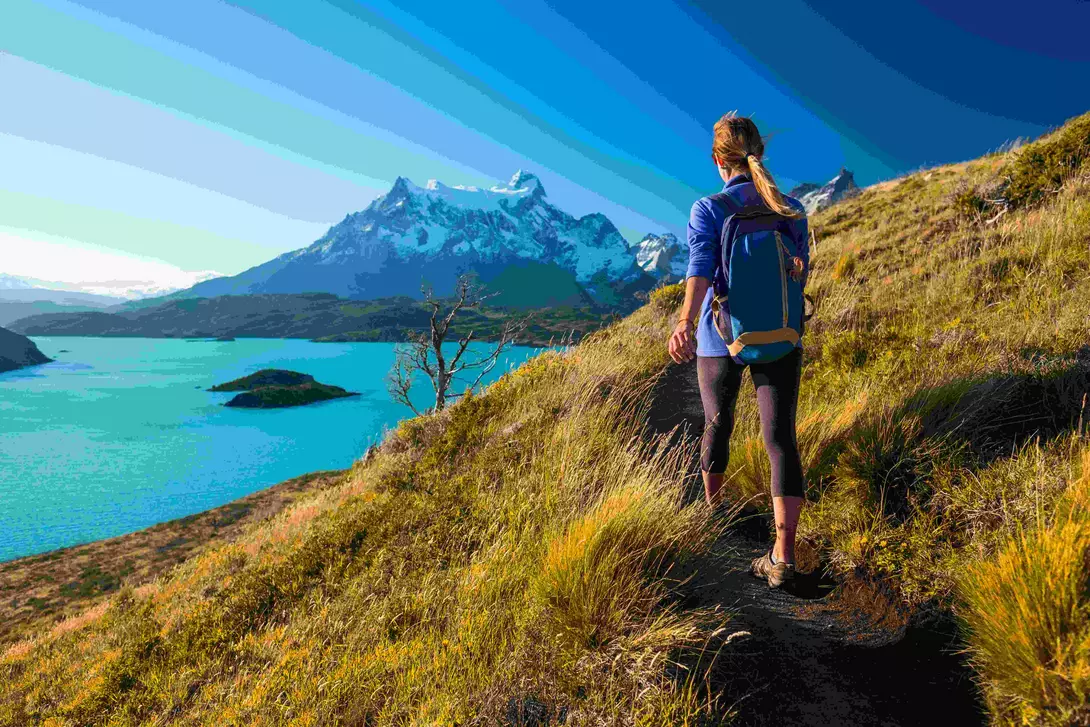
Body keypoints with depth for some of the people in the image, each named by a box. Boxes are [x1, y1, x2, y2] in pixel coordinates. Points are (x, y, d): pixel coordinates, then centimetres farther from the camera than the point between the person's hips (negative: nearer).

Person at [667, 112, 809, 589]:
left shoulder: (708, 210, -8)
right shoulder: (793, 211, 3)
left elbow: (701, 267, -26)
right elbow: (800, 274, 11)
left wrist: (685, 324, -40)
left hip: (722, 338, -1)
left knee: (717, 425, 20)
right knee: (781, 439, 0)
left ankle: (713, 508, 43)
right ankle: (783, 555, -7)